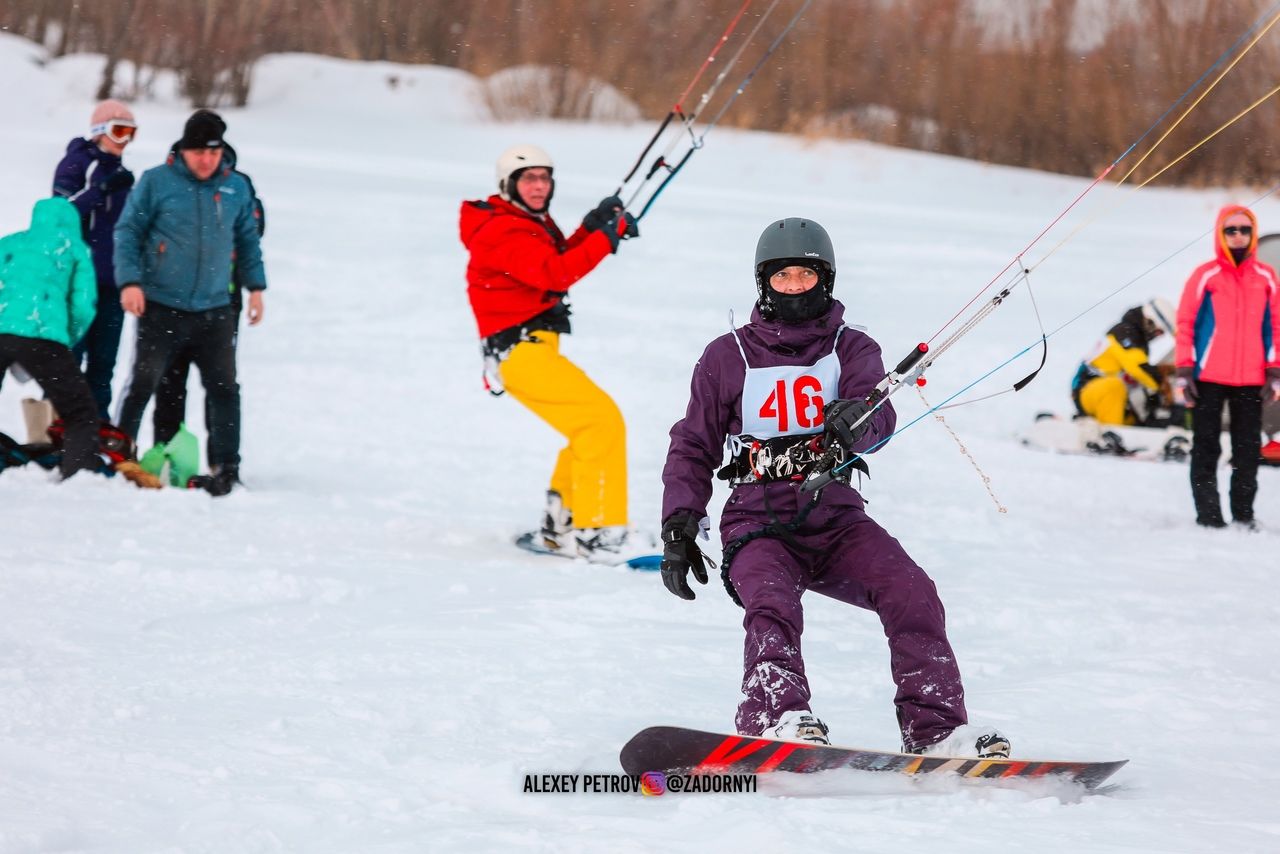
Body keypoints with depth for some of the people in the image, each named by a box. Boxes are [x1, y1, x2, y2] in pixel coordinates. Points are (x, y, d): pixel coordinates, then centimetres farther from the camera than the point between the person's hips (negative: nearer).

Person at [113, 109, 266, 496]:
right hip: (161, 307, -3)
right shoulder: (156, 182, -3)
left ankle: (225, 468, 9)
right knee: (142, 383, -1)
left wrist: (255, 286, 12)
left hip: (214, 310, 3)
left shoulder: (236, 188, 7)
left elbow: (248, 240, 18)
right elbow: (127, 232, -1)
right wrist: (130, 281, -11)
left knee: (224, 388, 2)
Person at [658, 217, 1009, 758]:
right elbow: (692, 449, 14)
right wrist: (679, 528, -1)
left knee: (912, 592, -23)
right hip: (759, 520, -1)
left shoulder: (851, 348, 11)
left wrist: (856, 419, -37)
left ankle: (936, 728, -23)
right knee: (771, 606, -32)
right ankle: (778, 719, -51)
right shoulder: (729, 357, 11)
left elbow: (879, 414, -10)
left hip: (836, 518, 2)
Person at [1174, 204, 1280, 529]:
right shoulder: (1205, 276, -2)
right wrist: (1184, 372, -5)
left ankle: (1244, 513, 12)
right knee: (1206, 448, 1)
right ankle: (1208, 514, 6)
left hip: (1251, 380, 3)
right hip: (1209, 377, -2)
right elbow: (1185, 323, -1)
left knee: (1248, 448, 4)